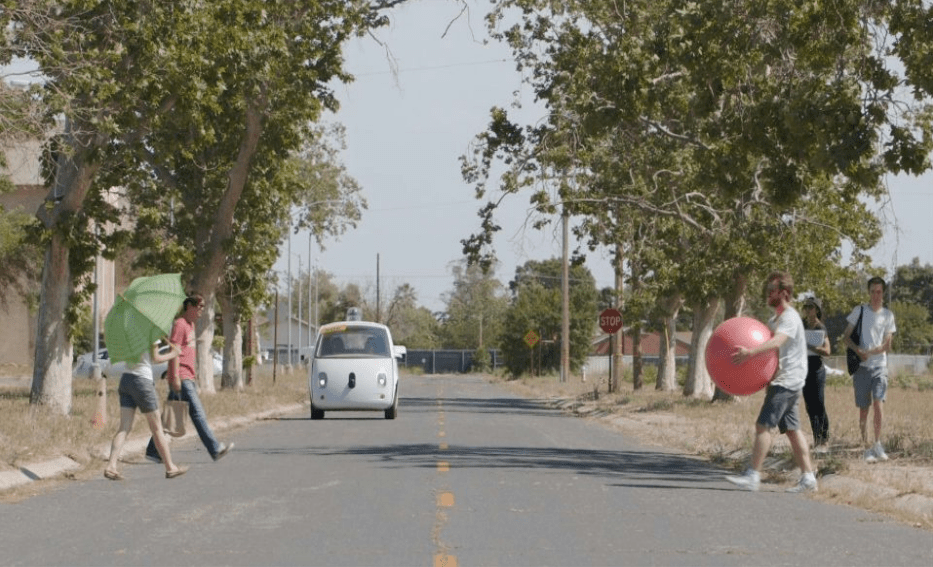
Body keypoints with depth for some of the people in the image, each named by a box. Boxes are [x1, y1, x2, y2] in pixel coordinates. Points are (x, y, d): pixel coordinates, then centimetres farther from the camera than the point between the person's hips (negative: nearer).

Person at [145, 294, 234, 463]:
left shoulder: (190, 325, 20)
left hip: (188, 378, 10)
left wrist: (193, 378, 25)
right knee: (197, 413, -11)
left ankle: (152, 451, 12)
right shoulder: (179, 324, -10)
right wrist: (175, 377, -22)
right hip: (180, 379, -10)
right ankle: (215, 449, -13)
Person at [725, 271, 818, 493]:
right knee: (792, 429, 9)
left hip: (786, 381, -10)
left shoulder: (790, 318, -14)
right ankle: (808, 478, 10)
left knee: (763, 424, -14)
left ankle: (752, 476, -17)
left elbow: (776, 342, -32)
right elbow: (765, 341, 20)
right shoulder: (775, 319, 19)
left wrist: (750, 352, -46)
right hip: (783, 381, 10)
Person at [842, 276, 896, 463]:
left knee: (878, 403, -16)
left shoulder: (888, 315, 8)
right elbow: (846, 337, 5)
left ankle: (878, 444, -2)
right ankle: (867, 448, 9)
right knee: (863, 409, 1)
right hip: (861, 367, 0)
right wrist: (858, 350, -13)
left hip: (879, 366, 0)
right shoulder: (859, 311, 6)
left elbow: (886, 345, 3)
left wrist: (868, 352, -12)